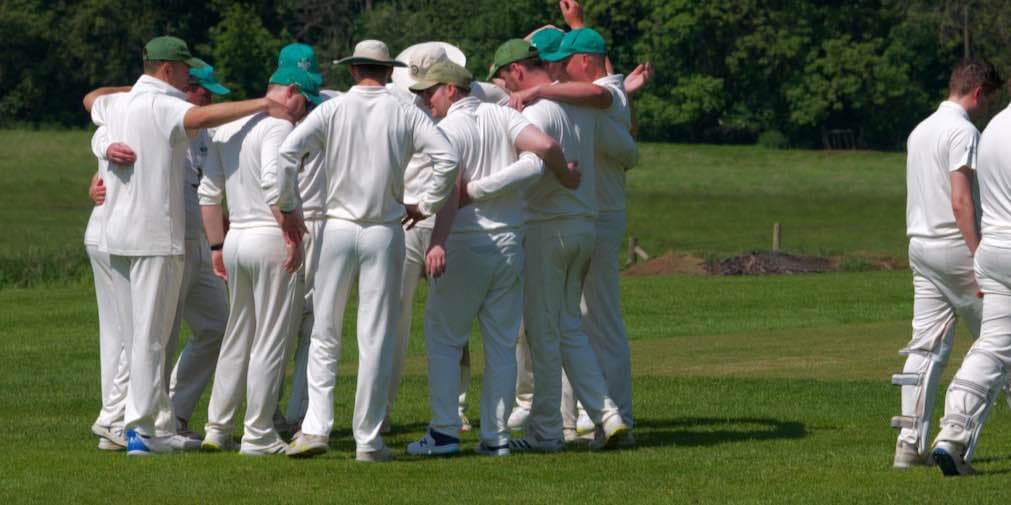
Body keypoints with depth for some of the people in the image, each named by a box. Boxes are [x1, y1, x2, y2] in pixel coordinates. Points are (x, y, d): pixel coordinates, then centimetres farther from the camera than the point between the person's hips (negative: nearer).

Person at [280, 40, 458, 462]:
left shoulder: (332, 110, 0)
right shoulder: (405, 114, 0)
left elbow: (289, 150, -11)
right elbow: (447, 159, -10)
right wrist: (425, 205, 2)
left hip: (337, 228, 0)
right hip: (385, 232, 0)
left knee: (324, 335, 8)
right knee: (376, 339, 3)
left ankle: (316, 427, -1)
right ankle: (368, 439, 4)